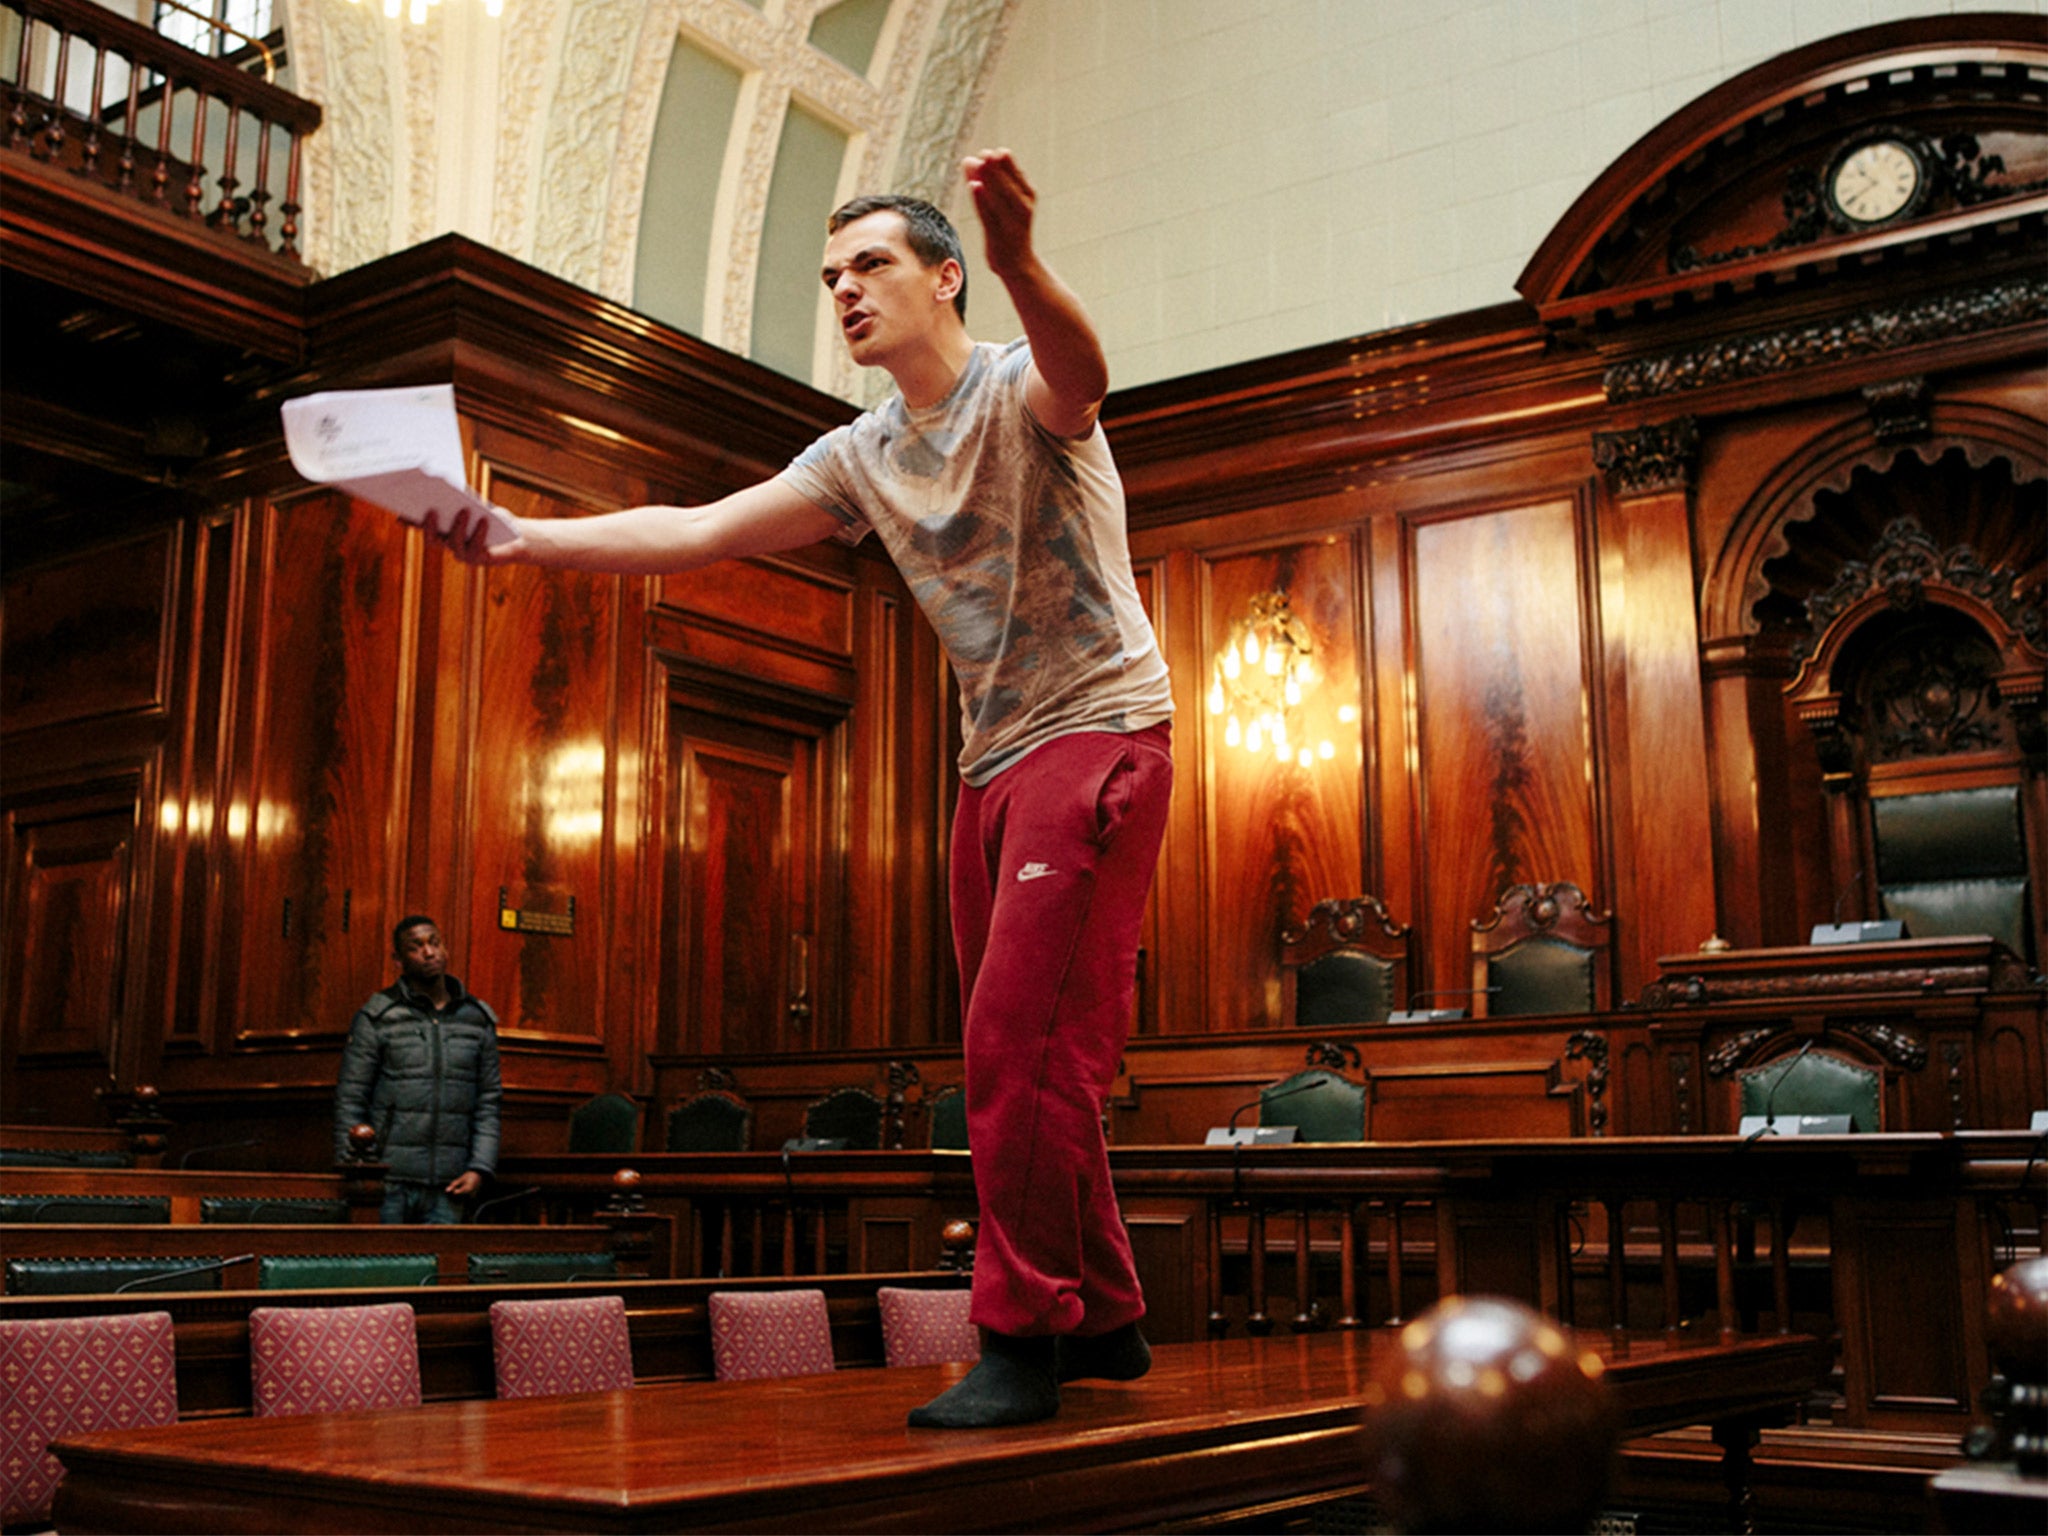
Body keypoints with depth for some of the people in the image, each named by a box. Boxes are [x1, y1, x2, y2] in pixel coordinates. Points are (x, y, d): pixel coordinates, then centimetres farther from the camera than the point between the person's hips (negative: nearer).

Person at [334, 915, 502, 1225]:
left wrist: (480, 1167, 1)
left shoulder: (478, 1019, 11)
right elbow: (349, 1102, 1)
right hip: (387, 1180, -2)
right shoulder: (377, 1018, 2)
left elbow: (488, 1103, 12)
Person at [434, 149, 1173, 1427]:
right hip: (994, 764, 8)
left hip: (1101, 734, -8)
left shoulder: (1022, 392, -7)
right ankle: (1104, 1321, 21)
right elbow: (695, 532, 4)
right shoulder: (858, 460, 12)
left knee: (1022, 1043, -16)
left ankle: (1024, 1338, -9)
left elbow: (1083, 372, -33)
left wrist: (1022, 262, -55)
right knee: (1020, 1058, 9)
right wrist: (525, 537, -8)